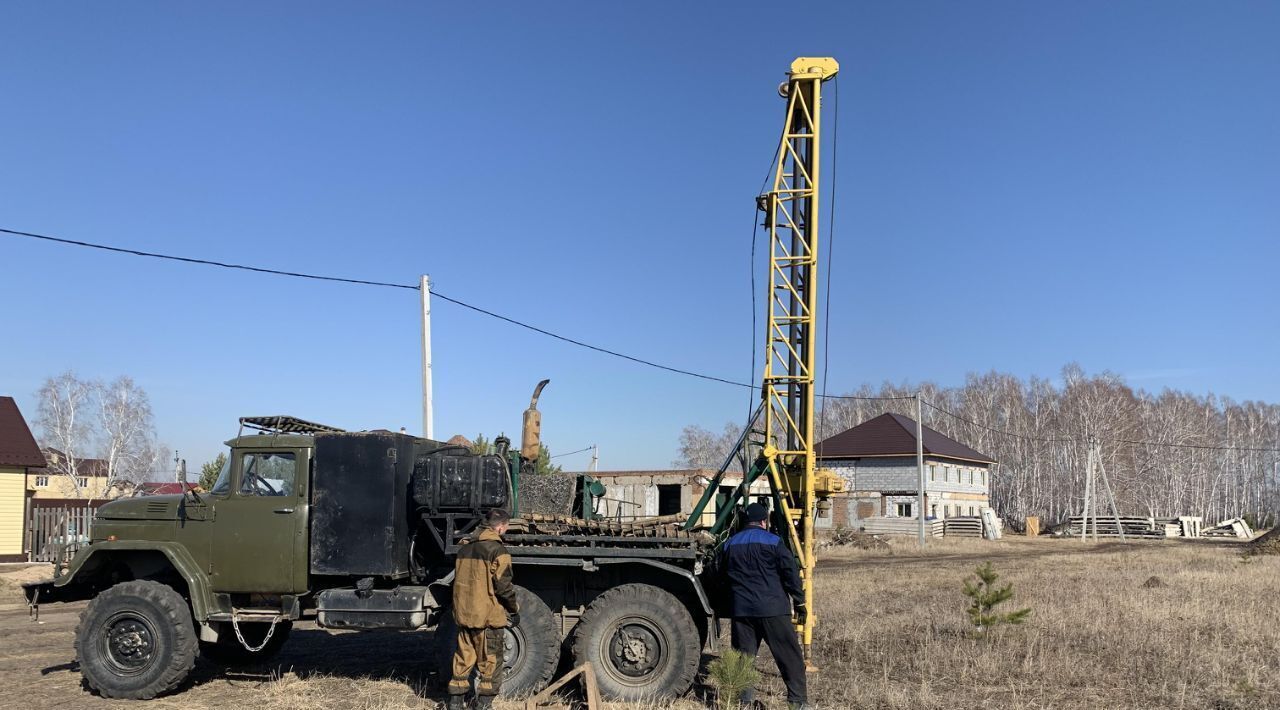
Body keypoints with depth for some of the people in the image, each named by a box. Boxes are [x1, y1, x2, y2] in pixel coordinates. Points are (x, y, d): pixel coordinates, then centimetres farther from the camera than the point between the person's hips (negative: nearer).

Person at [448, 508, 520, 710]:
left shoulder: (464, 547, 10)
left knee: (463, 657, 14)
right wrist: (514, 610, -1)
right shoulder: (498, 550, -13)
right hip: (487, 615, -6)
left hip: (464, 614, 7)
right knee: (490, 661, 5)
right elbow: (503, 586, -14)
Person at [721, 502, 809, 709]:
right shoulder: (773, 542, -3)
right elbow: (791, 573, -5)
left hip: (741, 609, 4)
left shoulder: (730, 544, 11)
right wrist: (799, 602, 2)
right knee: (789, 655, 3)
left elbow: (723, 574, 21)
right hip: (772, 609, -4)